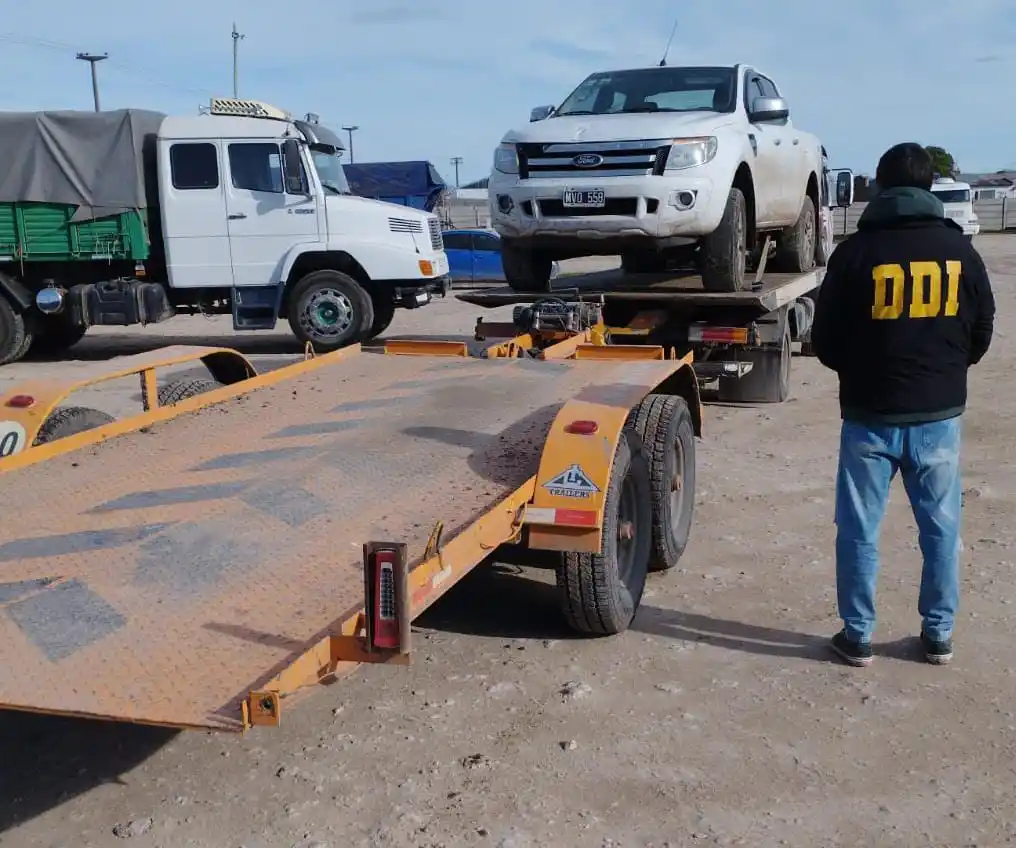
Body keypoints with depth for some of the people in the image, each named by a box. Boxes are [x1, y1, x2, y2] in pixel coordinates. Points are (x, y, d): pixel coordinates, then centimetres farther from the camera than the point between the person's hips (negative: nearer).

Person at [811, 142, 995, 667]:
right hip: (939, 416, 3)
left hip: (870, 417, -2)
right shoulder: (959, 250, 1)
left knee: (859, 530, 7)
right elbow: (981, 334, 9)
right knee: (941, 528, 14)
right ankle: (938, 634, 23)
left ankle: (857, 637, 14)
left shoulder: (855, 251, -8)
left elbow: (825, 341, -3)